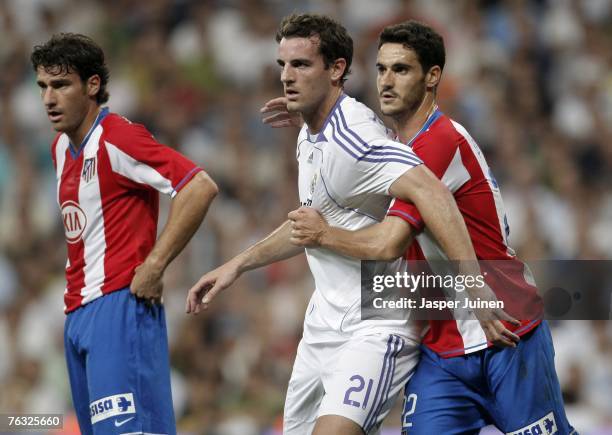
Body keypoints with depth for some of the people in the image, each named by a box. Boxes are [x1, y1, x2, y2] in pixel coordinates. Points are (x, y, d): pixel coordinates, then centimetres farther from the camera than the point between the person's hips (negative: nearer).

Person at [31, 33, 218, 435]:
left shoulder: (116, 138, -12)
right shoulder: (62, 147, 16)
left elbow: (201, 188, -21)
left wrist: (154, 267, -19)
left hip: (119, 307, -9)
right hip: (77, 310, 9)